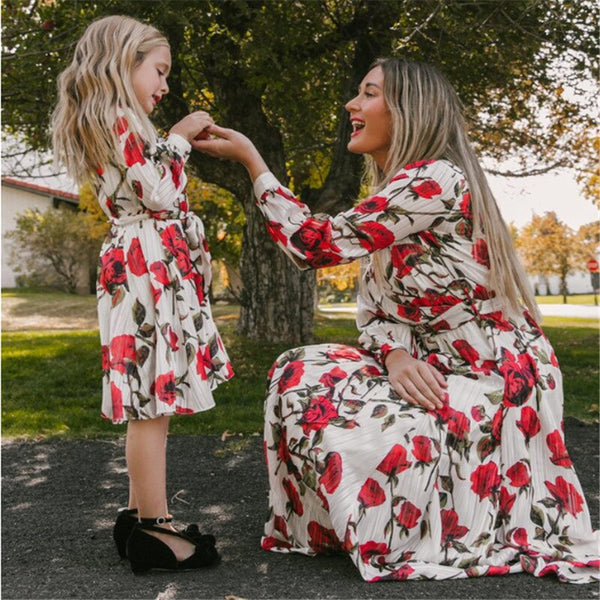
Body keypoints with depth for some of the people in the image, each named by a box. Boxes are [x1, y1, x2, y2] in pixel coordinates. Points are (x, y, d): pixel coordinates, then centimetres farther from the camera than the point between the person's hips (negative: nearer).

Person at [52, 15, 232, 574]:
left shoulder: (109, 126, 23)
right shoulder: (118, 122, -9)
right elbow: (159, 194, -13)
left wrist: (178, 142, 21)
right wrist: (178, 138, -2)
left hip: (138, 269, 11)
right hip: (149, 268, -11)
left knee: (148, 402, 12)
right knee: (154, 402, -8)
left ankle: (140, 517, 20)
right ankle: (154, 530, -2)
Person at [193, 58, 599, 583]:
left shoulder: (437, 180, -20)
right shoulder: (393, 195, 10)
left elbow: (317, 243, -24)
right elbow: (371, 308, 7)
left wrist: (251, 160, -15)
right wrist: (396, 355, -15)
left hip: (494, 381, -9)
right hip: (432, 368, 9)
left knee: (336, 426, -20)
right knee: (300, 373, -4)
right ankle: (330, 527, 9)